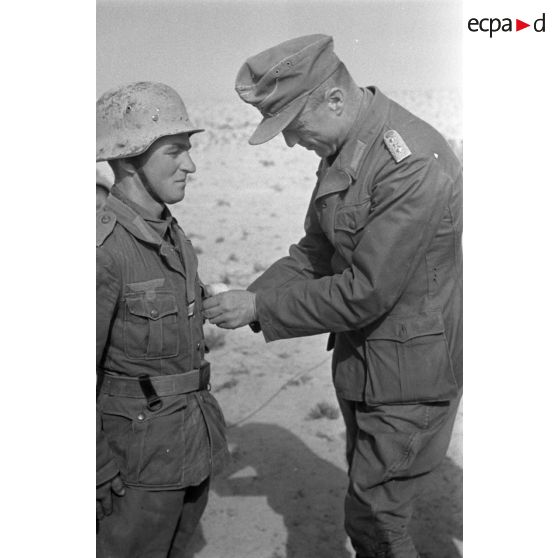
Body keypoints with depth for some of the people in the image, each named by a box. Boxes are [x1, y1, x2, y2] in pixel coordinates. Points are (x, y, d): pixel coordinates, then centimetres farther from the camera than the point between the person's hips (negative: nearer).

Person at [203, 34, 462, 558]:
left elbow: (365, 292, -26)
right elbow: (315, 253, 9)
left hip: (409, 372, -9)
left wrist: (261, 308, -18)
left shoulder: (412, 162, -27)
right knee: (367, 495, 23)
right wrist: (252, 295, -5)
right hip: (360, 359, 9)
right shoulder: (341, 151, 4)